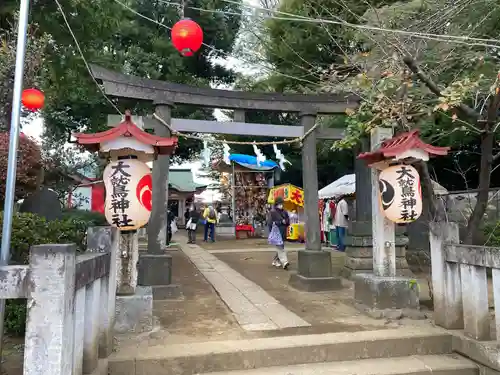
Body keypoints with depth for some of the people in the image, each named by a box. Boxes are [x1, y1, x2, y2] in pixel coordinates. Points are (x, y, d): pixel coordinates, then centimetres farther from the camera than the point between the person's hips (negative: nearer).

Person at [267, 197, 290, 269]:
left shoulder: (284, 212, 15)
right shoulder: (272, 212, -4)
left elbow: (288, 222, 16)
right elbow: (270, 223, -11)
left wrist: (284, 222, -7)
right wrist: (281, 222, -10)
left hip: (283, 233, 7)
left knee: (280, 247, 12)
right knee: (280, 247, -14)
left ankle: (275, 261, 26)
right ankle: (284, 262, -24)